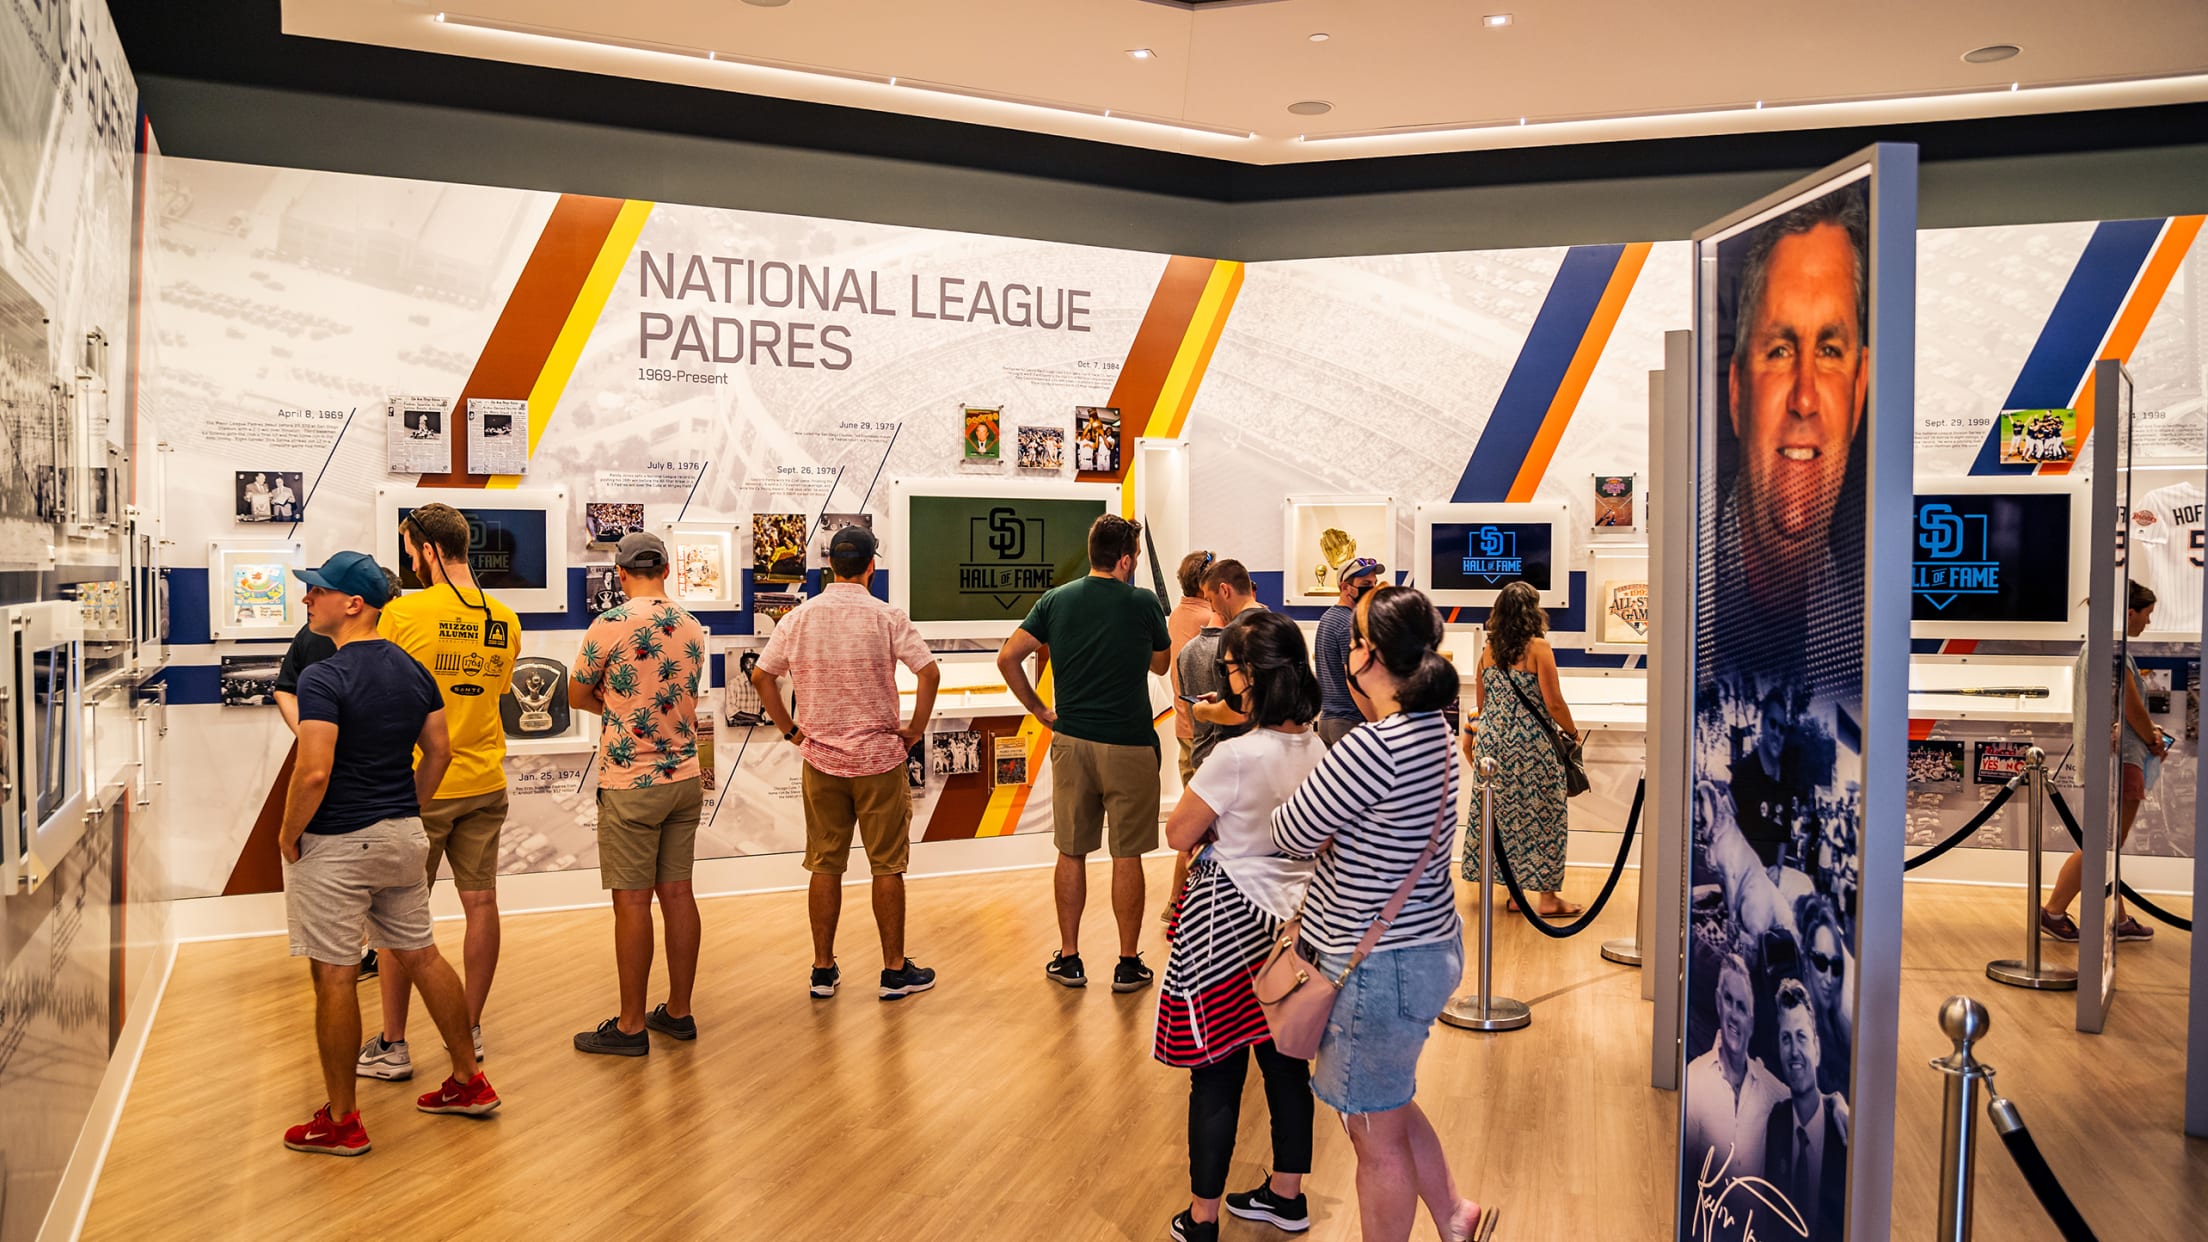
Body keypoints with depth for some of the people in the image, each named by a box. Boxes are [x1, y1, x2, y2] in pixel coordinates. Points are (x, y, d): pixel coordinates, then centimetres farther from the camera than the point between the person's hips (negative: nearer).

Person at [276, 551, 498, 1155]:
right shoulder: (412, 670, 5)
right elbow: (439, 752, 11)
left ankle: (341, 1121, 11)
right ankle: (469, 1081, 25)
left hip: (334, 845, -8)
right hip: (402, 835, 8)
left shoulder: (323, 679, -18)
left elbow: (314, 773, -24)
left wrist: (288, 834, -9)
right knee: (420, 954, 17)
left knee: (335, 978, 2)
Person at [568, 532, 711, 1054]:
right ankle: (679, 1011, 18)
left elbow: (577, 695, 0)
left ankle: (631, 1026, 7)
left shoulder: (611, 625, -12)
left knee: (632, 902, 0)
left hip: (630, 784, -6)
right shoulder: (692, 629, 6)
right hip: (684, 778, 6)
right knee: (677, 893, 10)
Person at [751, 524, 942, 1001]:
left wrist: (791, 729, 9)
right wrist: (915, 730, -6)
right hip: (879, 757, -3)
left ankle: (823, 970, 17)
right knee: (887, 867, 6)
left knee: (825, 867, 10)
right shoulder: (886, 617, -9)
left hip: (820, 759, 3)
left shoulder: (799, 618, 0)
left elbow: (760, 676, 4)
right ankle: (895, 969, 13)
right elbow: (930, 673, -16)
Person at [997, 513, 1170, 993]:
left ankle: (1068, 959, 18)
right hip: (1129, 745, -3)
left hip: (1071, 742, 3)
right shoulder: (1143, 603, -7)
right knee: (1127, 855, 5)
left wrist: (1038, 710, 7)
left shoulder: (1055, 601, 1)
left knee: (1071, 853, 11)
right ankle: (1128, 964, 12)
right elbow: (1160, 665, 9)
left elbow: (1008, 658, -2)